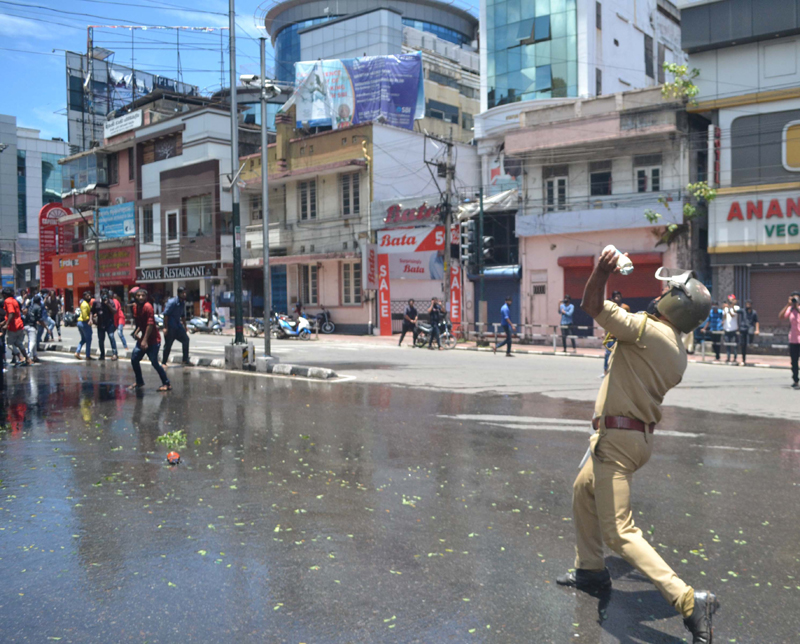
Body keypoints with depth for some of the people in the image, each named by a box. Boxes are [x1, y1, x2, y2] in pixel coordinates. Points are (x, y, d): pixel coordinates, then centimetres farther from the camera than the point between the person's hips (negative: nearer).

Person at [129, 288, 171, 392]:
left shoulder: (148, 307, -16)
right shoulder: (136, 308, 9)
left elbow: (150, 324, -22)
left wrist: (145, 340, -24)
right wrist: (136, 332, 5)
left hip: (153, 341, -9)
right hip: (142, 339, 9)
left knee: (154, 362, -9)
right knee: (134, 359, 9)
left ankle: (167, 384, 1)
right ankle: (139, 382, 25)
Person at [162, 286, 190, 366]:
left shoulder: (183, 303, 7)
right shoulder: (172, 302, -17)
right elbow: (166, 314, -18)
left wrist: (184, 326, 20)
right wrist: (165, 327, -21)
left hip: (178, 325, 7)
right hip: (170, 327, -7)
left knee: (186, 339, 0)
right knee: (168, 345, 0)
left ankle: (185, 360, 8)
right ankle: (164, 362, 13)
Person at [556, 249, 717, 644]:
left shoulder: (649, 330, -19)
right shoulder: (677, 352, 8)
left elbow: (592, 307, -20)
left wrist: (601, 272, -24)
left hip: (618, 439, -10)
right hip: (638, 434, 10)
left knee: (618, 531, -11)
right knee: (582, 492, 28)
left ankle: (689, 602, -14)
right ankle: (590, 570, 40)